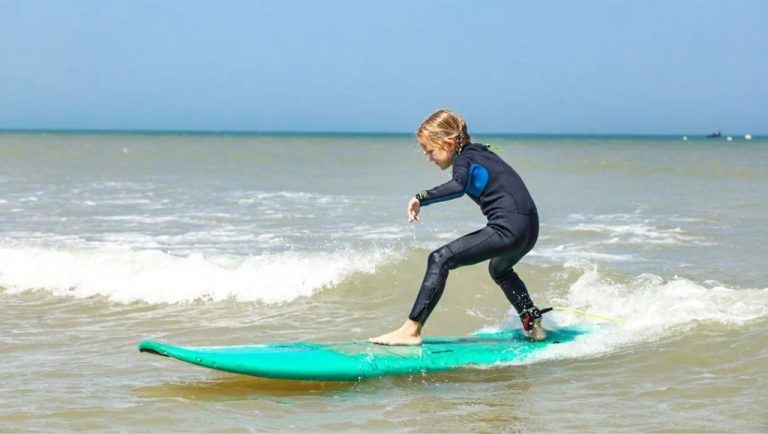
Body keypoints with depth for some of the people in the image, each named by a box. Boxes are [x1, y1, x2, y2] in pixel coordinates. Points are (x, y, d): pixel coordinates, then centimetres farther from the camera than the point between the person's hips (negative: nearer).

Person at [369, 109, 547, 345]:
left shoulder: (464, 159, -6)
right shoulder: (480, 152, 21)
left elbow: (458, 187, -28)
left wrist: (421, 198, -28)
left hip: (509, 228, -10)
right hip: (530, 228, 10)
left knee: (440, 259, -13)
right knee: (499, 269, 39)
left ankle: (411, 330, -20)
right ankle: (534, 325, 47)